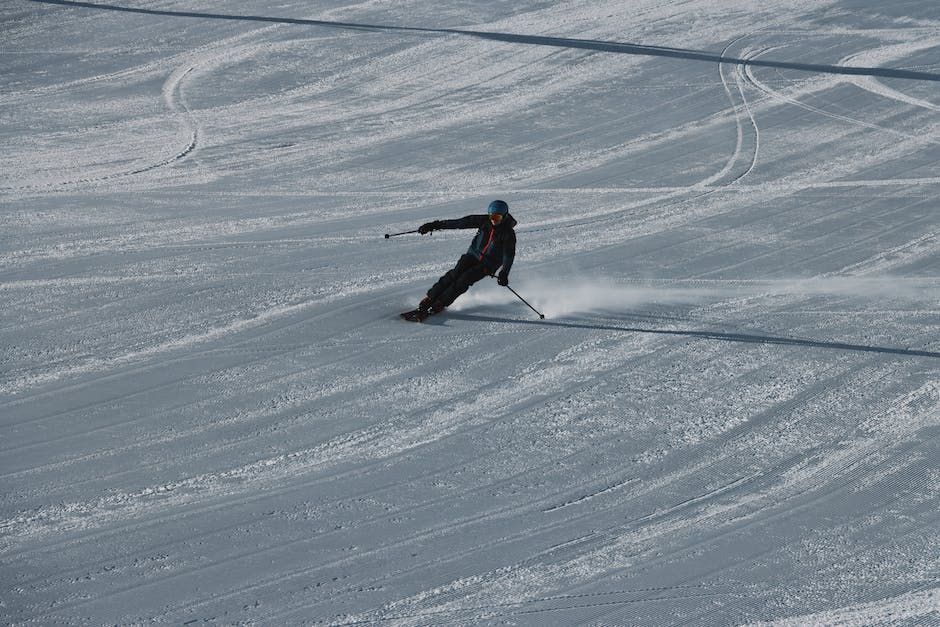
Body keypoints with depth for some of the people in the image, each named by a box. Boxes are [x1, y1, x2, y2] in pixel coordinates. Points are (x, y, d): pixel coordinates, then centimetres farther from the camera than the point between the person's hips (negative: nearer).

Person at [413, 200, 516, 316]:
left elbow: (509, 255, -23)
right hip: (473, 254, 3)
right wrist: (435, 225, -6)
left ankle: (440, 304, -14)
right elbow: (459, 223, -6)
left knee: (464, 280, -20)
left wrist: (504, 273, -40)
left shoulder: (508, 234, -17)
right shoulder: (484, 221, -7)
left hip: (488, 265, -3)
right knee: (455, 274, -17)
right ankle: (430, 298, -14)